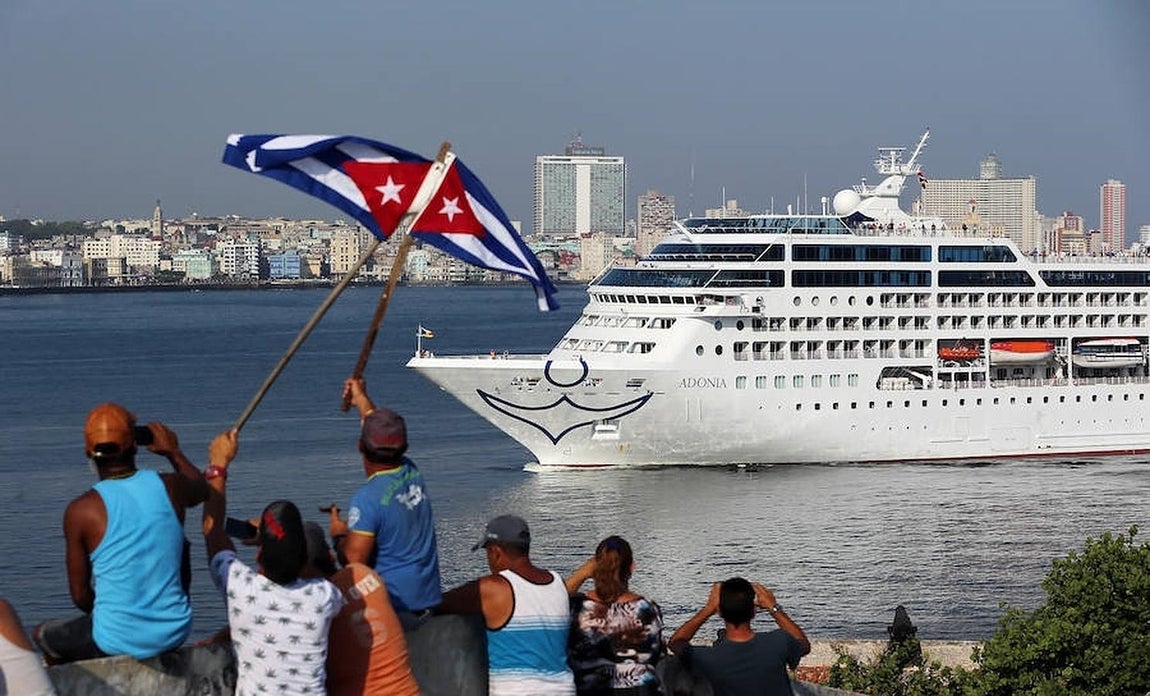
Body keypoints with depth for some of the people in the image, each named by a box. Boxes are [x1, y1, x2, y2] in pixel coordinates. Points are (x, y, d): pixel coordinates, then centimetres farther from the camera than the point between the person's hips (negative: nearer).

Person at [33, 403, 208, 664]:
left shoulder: (81, 510, -14)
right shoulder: (169, 487, -6)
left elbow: (80, 595, -6)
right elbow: (202, 488, 21)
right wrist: (173, 452, 34)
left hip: (117, 642, -3)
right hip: (174, 634, 3)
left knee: (43, 635, 28)